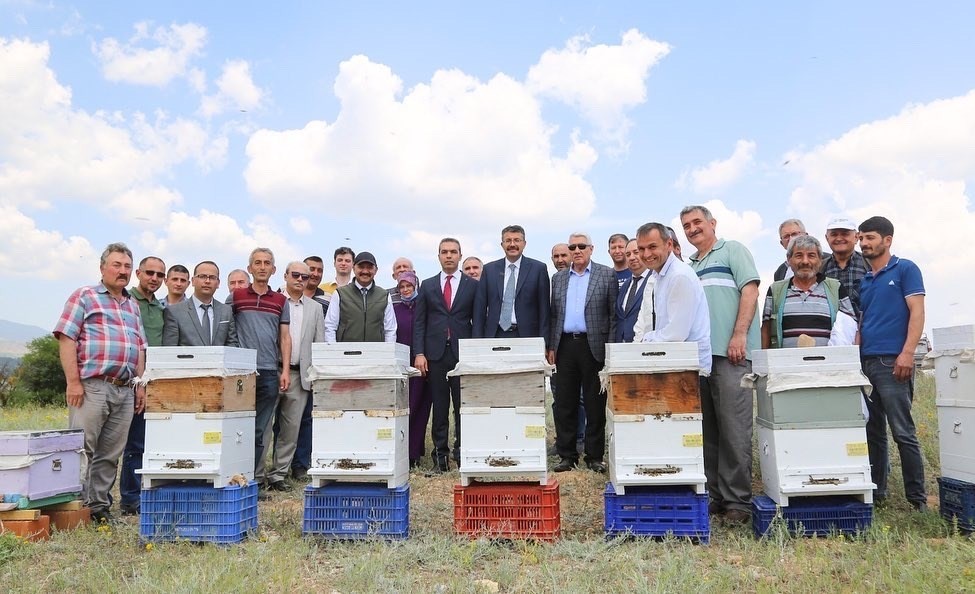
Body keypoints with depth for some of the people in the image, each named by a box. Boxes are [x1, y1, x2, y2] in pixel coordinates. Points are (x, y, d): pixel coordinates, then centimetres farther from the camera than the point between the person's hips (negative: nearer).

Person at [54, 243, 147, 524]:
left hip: (126, 390, 6)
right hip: (92, 386, -5)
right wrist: (73, 382, -12)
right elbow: (66, 339, -6)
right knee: (82, 450, -2)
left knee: (111, 454, 8)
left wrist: (140, 384, 12)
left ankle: (99, 506, 17)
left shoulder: (133, 305, 20)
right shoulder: (84, 296, 2)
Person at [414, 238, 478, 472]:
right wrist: (419, 353, -2)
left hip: (464, 354, -1)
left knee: (463, 406, 0)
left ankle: (462, 452, 9)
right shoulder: (427, 286, 12)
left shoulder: (473, 285, 8)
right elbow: (419, 322, 8)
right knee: (439, 407, 4)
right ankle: (440, 454, 11)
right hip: (435, 354, 1)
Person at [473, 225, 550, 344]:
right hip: (495, 335, 2)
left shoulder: (538, 268, 3)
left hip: (526, 337, -1)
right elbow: (480, 308, 8)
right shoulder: (489, 269, 9)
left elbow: (543, 309, 2)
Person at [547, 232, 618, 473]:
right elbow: (554, 315, 14)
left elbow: (614, 314, -1)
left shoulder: (607, 275, 3)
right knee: (564, 403, 5)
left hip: (594, 346, -3)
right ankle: (567, 455, 15)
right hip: (565, 346, 4)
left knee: (595, 404, 3)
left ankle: (594, 456, 13)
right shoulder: (558, 278, 14)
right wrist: (551, 346, 8)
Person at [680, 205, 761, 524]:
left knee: (734, 429, -6)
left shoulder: (732, 250, 6)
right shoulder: (690, 265, 23)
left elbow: (750, 290, -5)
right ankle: (713, 495, 16)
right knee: (707, 430, 8)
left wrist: (739, 335, -14)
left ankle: (737, 500, 1)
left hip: (730, 353, -6)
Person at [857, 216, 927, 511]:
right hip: (865, 363, 6)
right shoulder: (864, 281, 19)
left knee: (903, 432, -6)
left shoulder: (905, 269, 2)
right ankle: (875, 492, 17)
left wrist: (907, 353, -17)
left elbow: (917, 312, -7)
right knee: (872, 431, 9)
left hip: (892, 362, -6)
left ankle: (917, 499, 2)